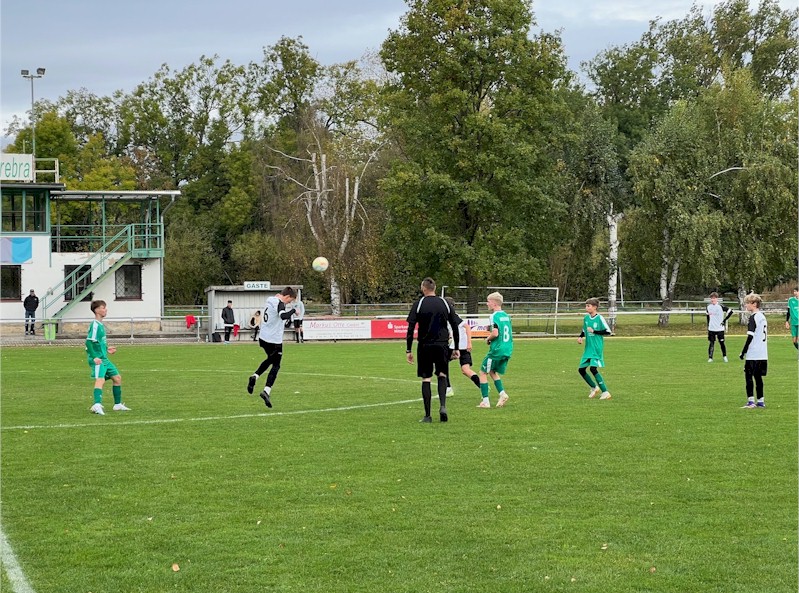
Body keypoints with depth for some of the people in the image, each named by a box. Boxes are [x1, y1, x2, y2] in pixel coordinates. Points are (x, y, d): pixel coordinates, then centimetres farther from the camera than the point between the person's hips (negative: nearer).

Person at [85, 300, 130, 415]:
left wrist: (106, 349, 24)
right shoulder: (95, 325, -13)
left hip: (104, 358, 10)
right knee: (100, 379, -27)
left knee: (117, 377, 18)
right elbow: (89, 342, -21)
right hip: (98, 359, -10)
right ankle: (97, 405, -43)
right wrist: (94, 357, -26)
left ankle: (118, 404, 29)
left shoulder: (101, 325, 16)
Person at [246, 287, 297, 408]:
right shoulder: (279, 303, -16)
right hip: (274, 340, -8)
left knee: (270, 359, 29)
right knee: (276, 366, 2)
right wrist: (293, 310, -19)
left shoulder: (270, 301, 11)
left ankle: (255, 376, 10)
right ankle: (266, 391, -9)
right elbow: (283, 316, -34)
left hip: (263, 337, 8)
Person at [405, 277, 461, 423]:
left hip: (425, 346, -2)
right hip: (442, 345, 2)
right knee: (442, 375, 15)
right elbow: (455, 327, 7)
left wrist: (408, 350, -2)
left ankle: (427, 415, 2)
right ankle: (443, 406, -8)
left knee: (426, 379, 3)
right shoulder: (444, 303, 6)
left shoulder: (418, 304, -2)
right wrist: (456, 348, 14)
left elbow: (411, 328, -6)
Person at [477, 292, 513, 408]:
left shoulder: (494, 316, -13)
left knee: (483, 373, 3)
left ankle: (485, 401, -1)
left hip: (497, 350, -8)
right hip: (508, 350, 8)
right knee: (493, 372, 23)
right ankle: (502, 393, 5)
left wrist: (488, 339, -4)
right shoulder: (506, 315, 13)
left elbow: (495, 333, -23)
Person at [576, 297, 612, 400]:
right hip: (588, 349, 7)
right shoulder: (586, 318, 8)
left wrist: (594, 331, -16)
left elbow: (608, 332, -12)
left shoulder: (600, 318, -11)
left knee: (593, 369, -20)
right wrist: (580, 337, 4)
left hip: (597, 349, -7)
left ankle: (605, 392, -13)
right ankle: (594, 388, 28)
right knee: (581, 369, 7)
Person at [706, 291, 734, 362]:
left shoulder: (720, 306, -11)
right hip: (711, 329, 3)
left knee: (721, 342, 5)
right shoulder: (708, 307, 3)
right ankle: (710, 358, 3)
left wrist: (724, 320, -9)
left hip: (720, 329, -3)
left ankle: (724, 356, 22)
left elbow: (730, 311, -10)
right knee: (711, 343, 2)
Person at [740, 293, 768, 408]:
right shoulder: (762, 316, 14)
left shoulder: (753, 317, -12)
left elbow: (750, 337, -17)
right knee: (758, 377, 13)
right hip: (762, 354, 8)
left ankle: (750, 401, -9)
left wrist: (743, 352, -12)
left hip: (753, 354, -8)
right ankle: (760, 401, 14)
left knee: (749, 376, -4)